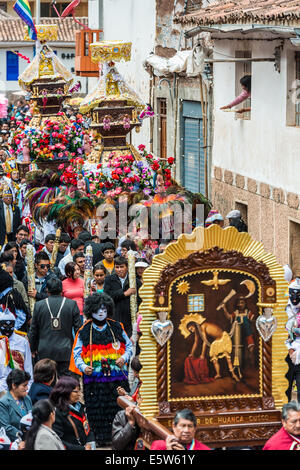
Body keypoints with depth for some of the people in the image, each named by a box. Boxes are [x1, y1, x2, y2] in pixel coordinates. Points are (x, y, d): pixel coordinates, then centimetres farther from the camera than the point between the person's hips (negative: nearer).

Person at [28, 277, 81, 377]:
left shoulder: (39, 305, 0)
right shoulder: (72, 304, -3)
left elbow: (33, 330, 7)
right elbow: (78, 328, 1)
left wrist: (33, 348, 20)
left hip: (45, 352, 1)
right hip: (65, 351, -1)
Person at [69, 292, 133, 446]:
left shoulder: (116, 328, 11)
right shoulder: (84, 331, 7)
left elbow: (128, 345, 17)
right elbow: (77, 353, 5)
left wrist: (124, 358, -3)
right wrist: (83, 367, -13)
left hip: (117, 377, 1)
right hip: (94, 378, -1)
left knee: (118, 407, -3)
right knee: (97, 409, -4)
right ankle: (100, 438, 3)